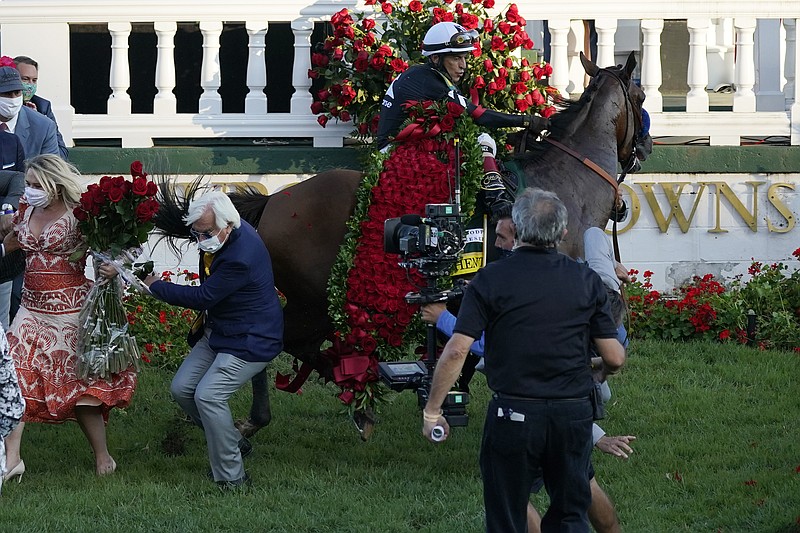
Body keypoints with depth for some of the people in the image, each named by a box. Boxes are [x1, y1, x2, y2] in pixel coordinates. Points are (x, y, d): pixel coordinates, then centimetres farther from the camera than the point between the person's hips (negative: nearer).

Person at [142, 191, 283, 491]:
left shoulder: (241, 257, -31)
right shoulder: (220, 237, -2)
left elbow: (203, 297, -22)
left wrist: (155, 285, -12)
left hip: (250, 341, -10)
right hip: (219, 331, 10)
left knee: (208, 396, -22)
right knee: (181, 389, 5)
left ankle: (232, 479, -12)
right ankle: (235, 444, 21)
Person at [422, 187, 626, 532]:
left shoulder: (491, 280, -6)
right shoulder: (586, 281, 1)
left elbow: (456, 351, -12)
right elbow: (614, 358, 3)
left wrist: (432, 411, -3)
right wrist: (603, 371, 27)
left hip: (513, 415, -2)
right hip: (573, 414, 2)